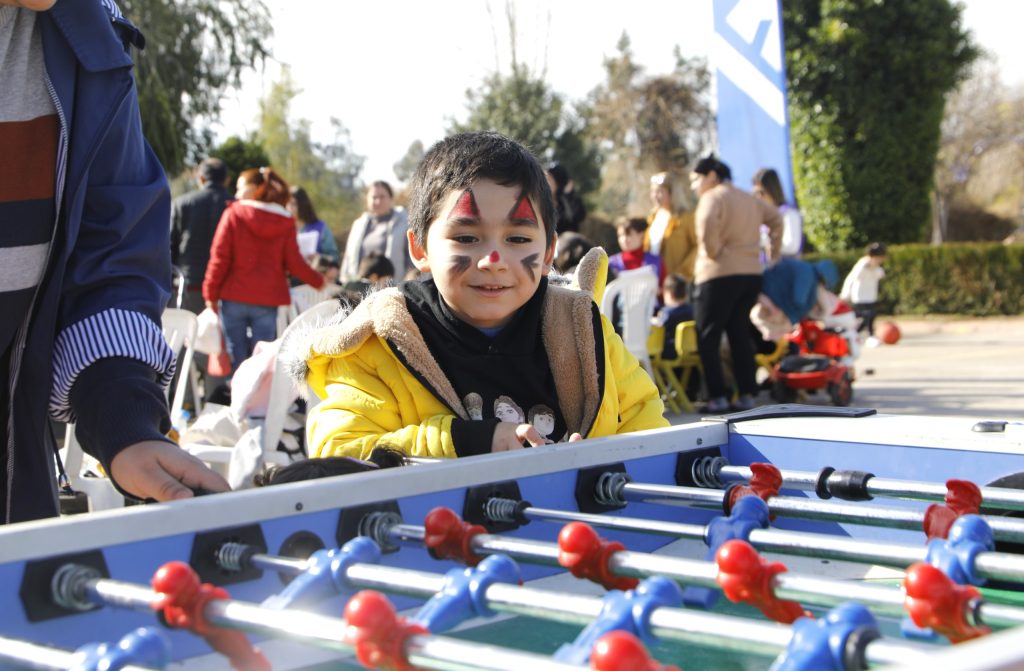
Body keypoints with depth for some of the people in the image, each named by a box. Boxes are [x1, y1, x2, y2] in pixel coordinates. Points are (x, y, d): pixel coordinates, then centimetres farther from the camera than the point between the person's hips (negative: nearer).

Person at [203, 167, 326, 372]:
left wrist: (211, 293, 1)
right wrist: (319, 281, 17)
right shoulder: (285, 222, 2)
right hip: (267, 300, 1)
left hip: (234, 296, -1)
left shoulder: (233, 214, -3)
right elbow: (294, 262, 2)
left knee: (237, 357, 5)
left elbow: (220, 257, -5)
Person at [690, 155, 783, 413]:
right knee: (740, 334, 12)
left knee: (708, 337, -1)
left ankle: (717, 397, -6)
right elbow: (776, 219, 27)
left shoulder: (713, 197, -7)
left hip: (718, 275, -8)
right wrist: (774, 251, 29)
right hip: (752, 273, 8)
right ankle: (747, 396, 9)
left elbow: (707, 226, -26)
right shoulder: (749, 199, 18)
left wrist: (713, 252, -12)